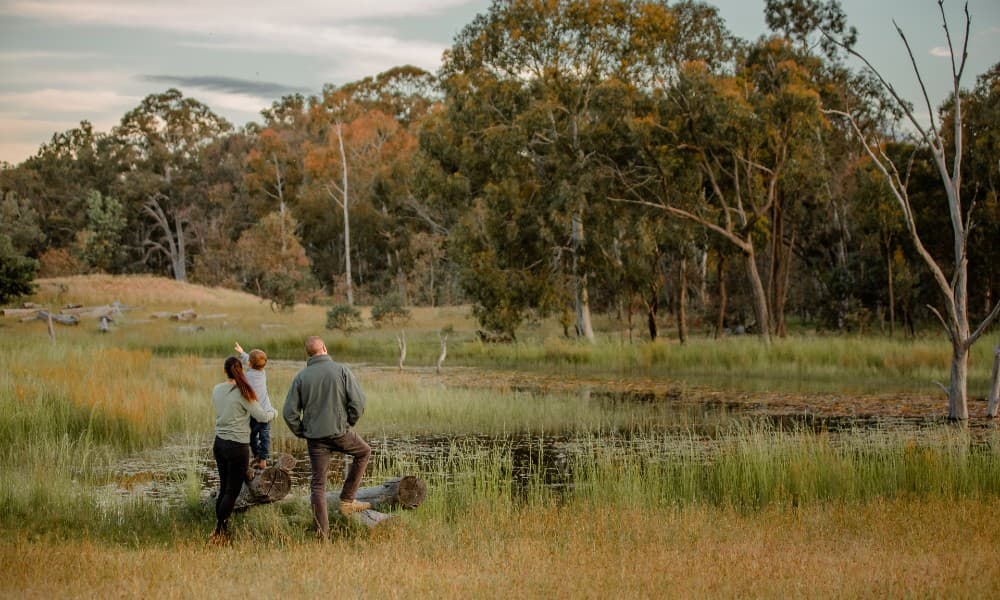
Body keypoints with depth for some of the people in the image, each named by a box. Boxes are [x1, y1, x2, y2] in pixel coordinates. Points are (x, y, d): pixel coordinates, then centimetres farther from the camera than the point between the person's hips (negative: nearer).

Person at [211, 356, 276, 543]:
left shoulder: (217, 391, 4)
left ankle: (219, 530, 19)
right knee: (232, 492, 2)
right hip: (237, 447, -6)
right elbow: (262, 417, -12)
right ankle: (220, 532, 1)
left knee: (224, 489, 16)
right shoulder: (242, 392, -14)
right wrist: (272, 412, 10)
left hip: (219, 444, 6)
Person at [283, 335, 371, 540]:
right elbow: (358, 402, -10)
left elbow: (289, 412, -4)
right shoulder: (341, 371, -5)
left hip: (315, 438, 2)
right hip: (340, 433, -2)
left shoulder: (301, 377, -1)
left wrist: (302, 432, 10)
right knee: (364, 452, 26)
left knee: (318, 484, 9)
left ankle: (322, 533, 6)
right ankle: (347, 500, 21)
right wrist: (349, 423, 6)